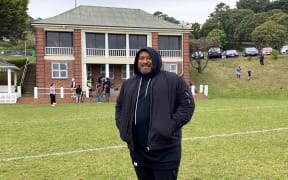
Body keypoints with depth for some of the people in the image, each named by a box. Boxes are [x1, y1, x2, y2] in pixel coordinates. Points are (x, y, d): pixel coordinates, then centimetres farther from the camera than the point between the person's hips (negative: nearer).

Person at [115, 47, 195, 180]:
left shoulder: (173, 80, -3)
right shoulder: (128, 84, 14)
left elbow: (187, 104, -5)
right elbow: (119, 106, 24)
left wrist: (171, 126, -13)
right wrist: (123, 127, 10)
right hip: (137, 150, 6)